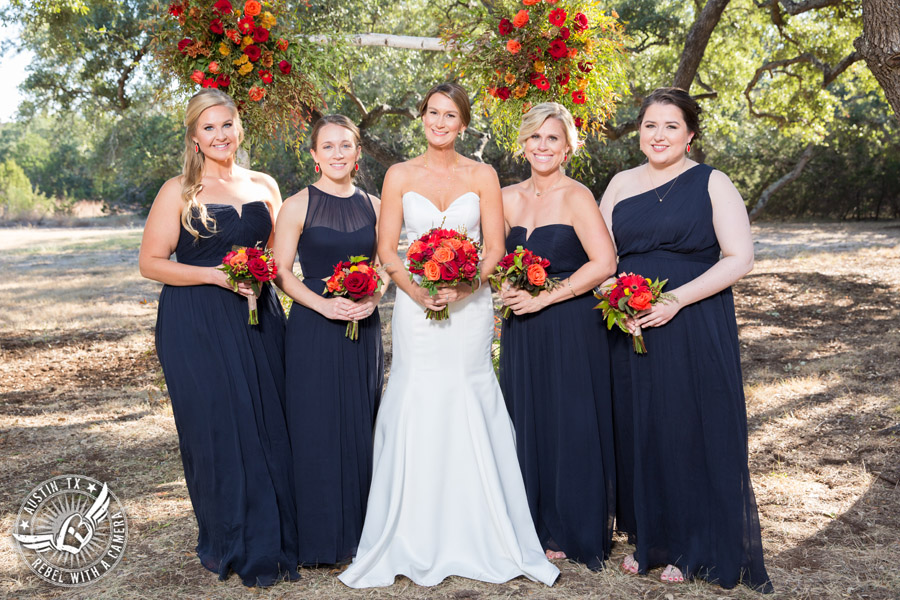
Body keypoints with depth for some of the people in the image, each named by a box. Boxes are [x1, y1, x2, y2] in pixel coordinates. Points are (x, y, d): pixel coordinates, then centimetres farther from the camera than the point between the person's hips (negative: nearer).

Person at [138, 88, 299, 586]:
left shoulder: (263, 186, 11)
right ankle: (235, 547, 16)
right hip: (197, 327, -4)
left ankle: (274, 542, 18)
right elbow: (150, 262, -4)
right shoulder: (178, 192, -1)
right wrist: (217, 275, -14)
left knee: (269, 427, 3)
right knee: (218, 430, -1)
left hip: (259, 319, 4)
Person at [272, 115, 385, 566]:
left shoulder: (373, 206, 8)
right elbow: (282, 274, -5)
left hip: (364, 329, 4)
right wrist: (324, 305, -17)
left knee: (361, 425, 9)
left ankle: (360, 528, 24)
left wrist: (371, 300, -6)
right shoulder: (298, 206, -4)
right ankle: (320, 537, 13)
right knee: (317, 427, -1)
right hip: (314, 330, -4)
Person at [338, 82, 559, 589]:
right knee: (415, 413, -1)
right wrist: (417, 290, -13)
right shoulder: (400, 176, 7)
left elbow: (495, 248, 1)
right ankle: (417, 543, 11)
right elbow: (387, 248, 3)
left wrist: (463, 288, -15)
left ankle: (479, 541, 14)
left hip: (470, 306, 0)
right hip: (416, 307, 1)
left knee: (470, 415, 0)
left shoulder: (483, 176, 6)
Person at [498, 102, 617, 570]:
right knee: (527, 423, 11)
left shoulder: (576, 196, -10)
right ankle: (537, 526, 27)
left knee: (572, 426, 2)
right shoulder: (508, 199, 8)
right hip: (521, 330, 6)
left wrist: (543, 298, -17)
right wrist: (503, 289, -2)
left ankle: (574, 534, 19)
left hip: (571, 326, -6)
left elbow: (603, 263, -18)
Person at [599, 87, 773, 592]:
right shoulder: (621, 185, 10)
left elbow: (740, 258, -8)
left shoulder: (712, 184, -2)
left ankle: (694, 549, 19)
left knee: (694, 432, 2)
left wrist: (677, 298, -18)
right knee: (638, 431, 8)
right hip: (632, 330, 4)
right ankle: (648, 540, 25)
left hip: (696, 328, -4)